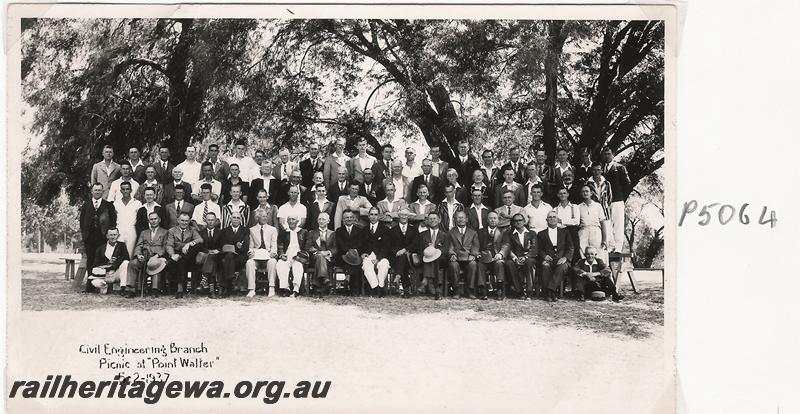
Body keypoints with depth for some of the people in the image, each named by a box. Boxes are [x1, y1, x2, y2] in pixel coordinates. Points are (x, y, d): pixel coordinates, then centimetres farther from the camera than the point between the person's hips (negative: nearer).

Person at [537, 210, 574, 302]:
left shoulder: (564, 232, 21)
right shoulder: (541, 234, 20)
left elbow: (570, 248, 11)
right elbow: (539, 249, 11)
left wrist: (565, 257, -9)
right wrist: (544, 256, -12)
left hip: (561, 260, 0)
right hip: (548, 259, 0)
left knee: (562, 266, -35)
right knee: (545, 266, -35)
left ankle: (550, 289, -41)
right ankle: (547, 294, -36)